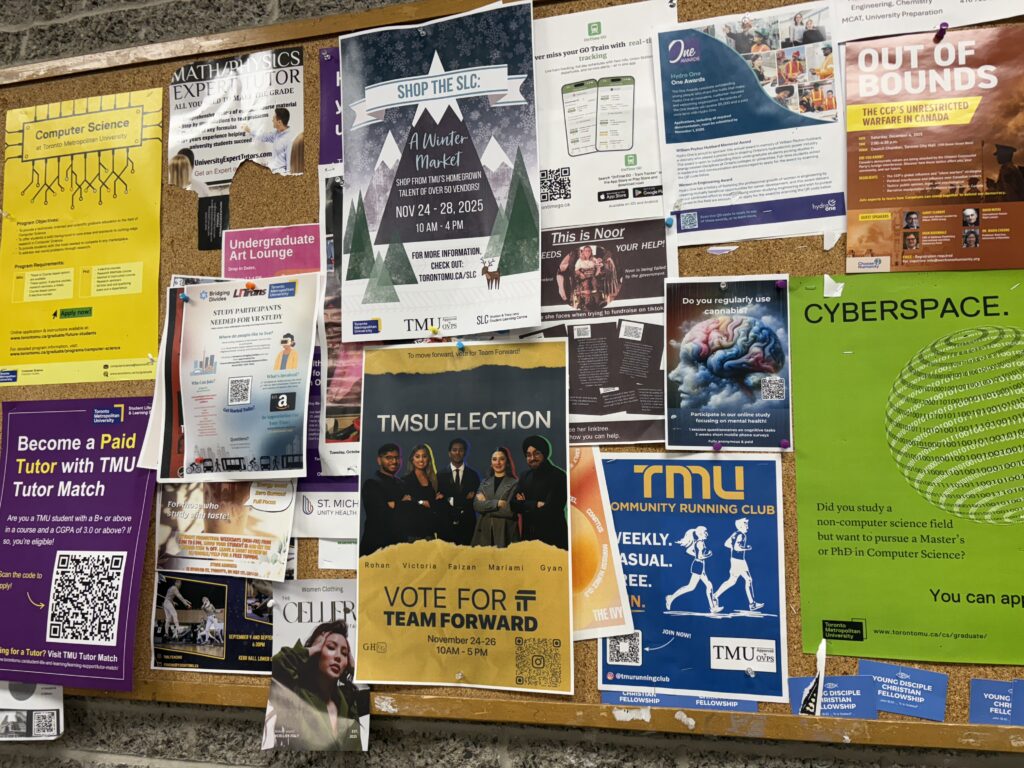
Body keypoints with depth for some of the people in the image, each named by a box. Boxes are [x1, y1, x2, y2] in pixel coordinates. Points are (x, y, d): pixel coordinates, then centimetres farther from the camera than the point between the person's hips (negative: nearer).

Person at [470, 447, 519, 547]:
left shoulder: (514, 483, -1)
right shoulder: (485, 482, 13)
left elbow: (510, 510, -11)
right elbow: (476, 505, 0)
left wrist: (486, 504, -3)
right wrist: (497, 503, -12)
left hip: (505, 532, -3)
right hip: (485, 530, 3)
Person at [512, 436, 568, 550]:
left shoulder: (557, 475, -8)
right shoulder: (526, 477, 13)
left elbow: (550, 508, -16)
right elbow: (514, 504, 5)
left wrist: (525, 505, -3)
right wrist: (535, 505, -11)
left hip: (552, 536, -5)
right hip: (529, 534, 6)